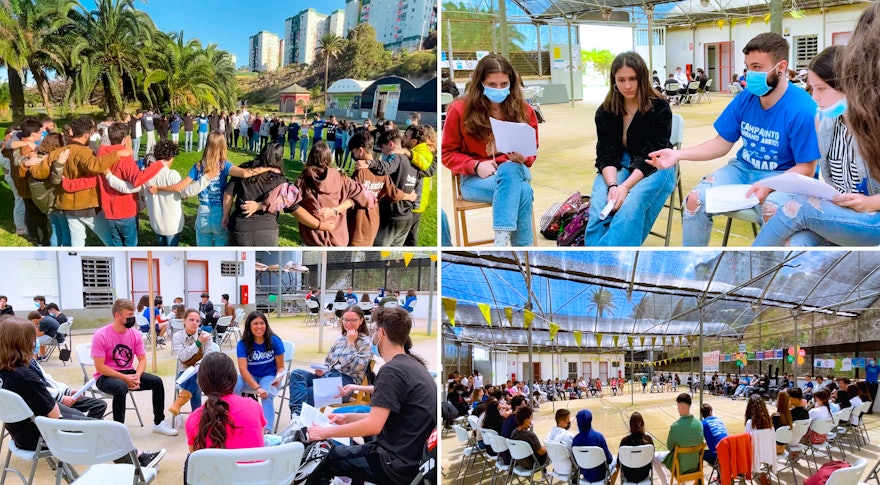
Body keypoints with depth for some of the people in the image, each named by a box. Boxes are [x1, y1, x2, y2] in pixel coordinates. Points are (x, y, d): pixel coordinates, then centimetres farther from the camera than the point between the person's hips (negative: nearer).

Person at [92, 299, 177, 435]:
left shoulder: (134, 334, -1)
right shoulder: (101, 336, -16)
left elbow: (142, 360, 5)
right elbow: (100, 366, -18)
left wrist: (137, 376, -16)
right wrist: (124, 378, -23)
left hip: (129, 373, 6)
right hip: (106, 376, -5)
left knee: (156, 381, -13)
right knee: (121, 388, -37)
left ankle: (159, 423, 2)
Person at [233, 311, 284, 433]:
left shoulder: (274, 341, -8)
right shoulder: (243, 343, -8)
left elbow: (280, 366, -2)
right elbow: (243, 368, -18)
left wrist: (278, 379, -25)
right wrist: (257, 388, -31)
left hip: (269, 377, -1)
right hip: (250, 377, 1)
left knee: (266, 396, -35)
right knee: (234, 385, -32)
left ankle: (267, 430, -44)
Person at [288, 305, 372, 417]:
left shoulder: (365, 342, 0)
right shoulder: (340, 339, 20)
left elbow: (356, 367, -13)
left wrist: (350, 343, -11)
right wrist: (322, 370, 2)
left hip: (346, 381, -7)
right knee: (297, 373, -19)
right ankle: (297, 414, -38)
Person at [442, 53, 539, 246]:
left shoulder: (523, 110, 3)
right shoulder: (460, 110, -3)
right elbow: (448, 153, 2)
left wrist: (523, 158, -12)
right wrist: (476, 166, -16)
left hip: (515, 171, 2)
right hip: (475, 179, -2)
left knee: (510, 170, -38)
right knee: (521, 191, -35)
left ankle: (501, 242, -43)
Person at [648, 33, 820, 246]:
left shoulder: (802, 109, -21)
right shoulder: (745, 99, -4)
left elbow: (806, 168, -18)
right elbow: (722, 143, 3)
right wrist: (678, 155, -10)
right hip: (742, 168, 6)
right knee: (695, 201, -12)